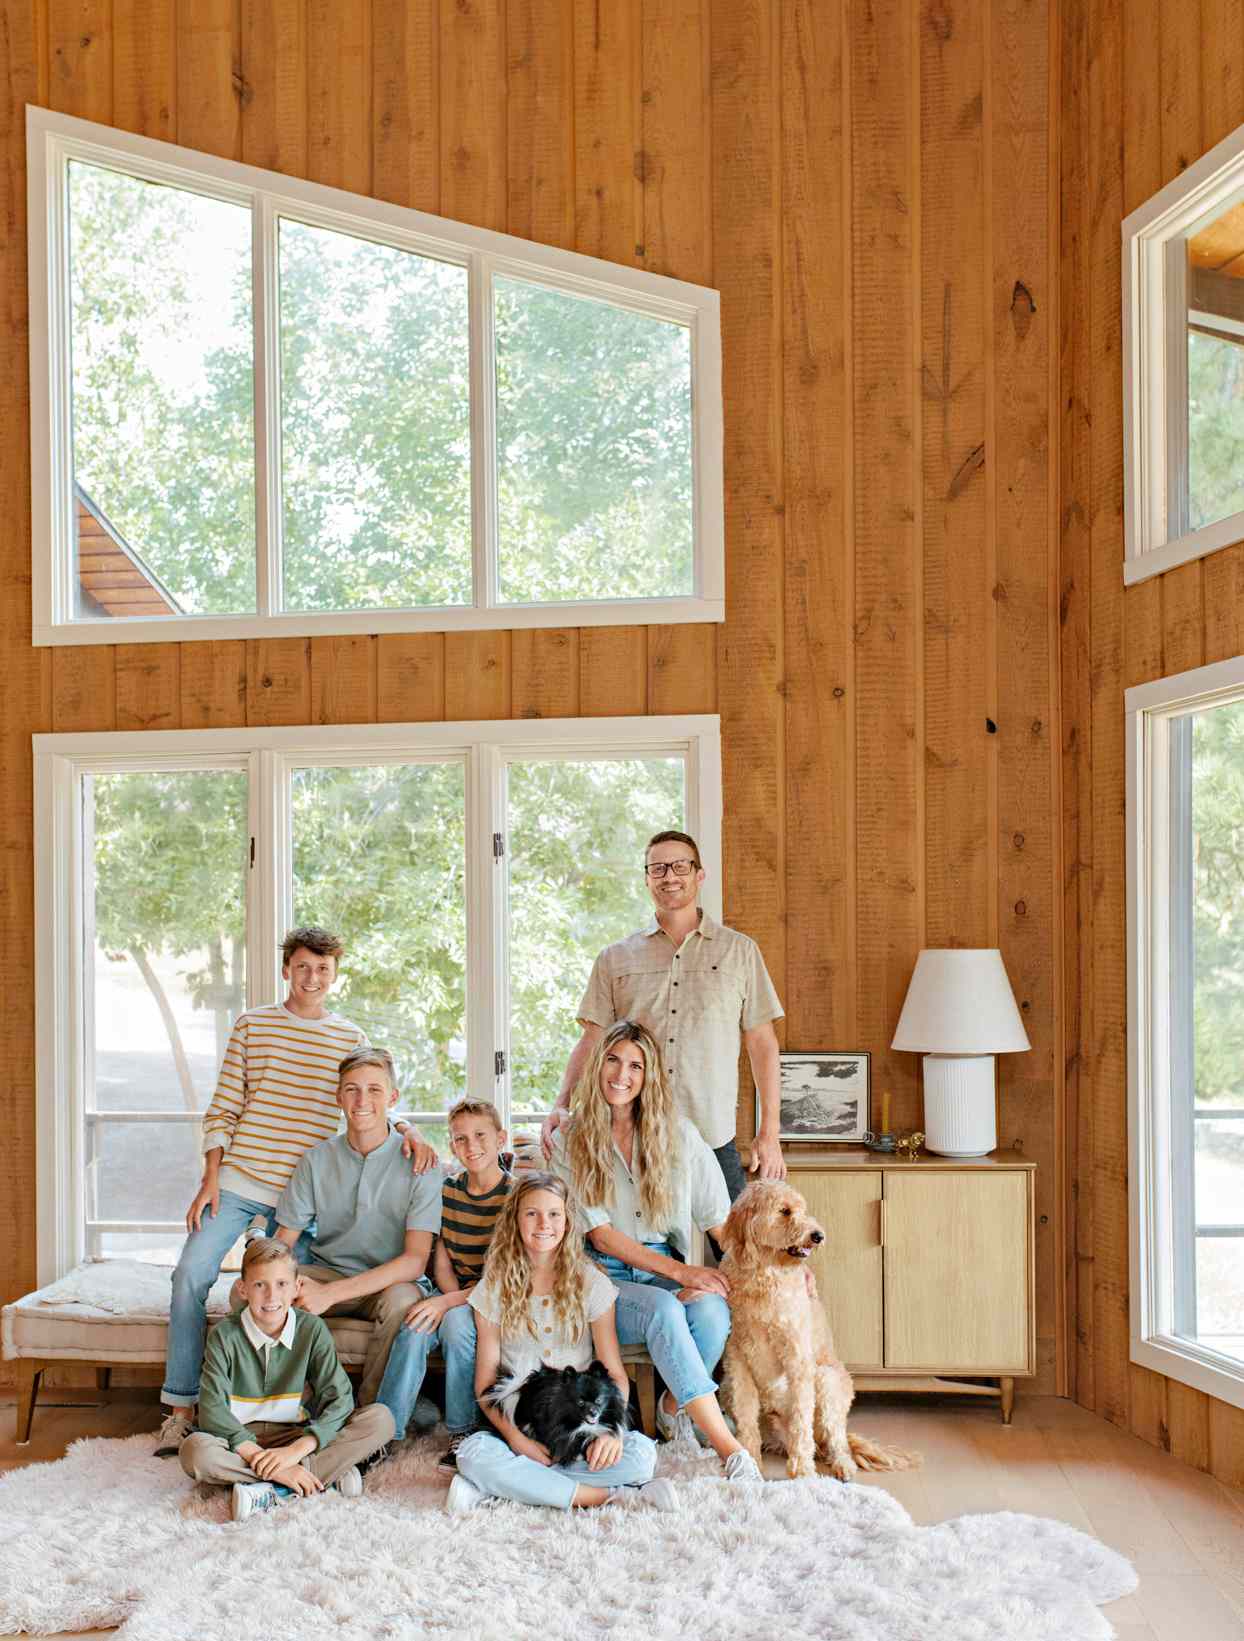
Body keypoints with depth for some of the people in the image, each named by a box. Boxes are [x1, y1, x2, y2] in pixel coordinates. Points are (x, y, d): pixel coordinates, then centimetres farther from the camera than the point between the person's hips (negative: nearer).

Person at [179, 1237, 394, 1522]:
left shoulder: (312, 1330, -4)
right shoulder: (225, 1335, -7)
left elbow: (340, 1399, -11)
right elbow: (212, 1410, -17)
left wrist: (296, 1450, -26)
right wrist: (258, 1456, -28)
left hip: (298, 1436, 1)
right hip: (242, 1441, -1)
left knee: (381, 1419, -20)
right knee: (194, 1451, -36)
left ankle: (274, 1492, -27)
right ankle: (326, 1474, -29)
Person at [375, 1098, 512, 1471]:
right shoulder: (448, 1190, 5)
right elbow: (441, 1259, 6)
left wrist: (449, 1302, -26)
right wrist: (451, 1297, -15)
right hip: (453, 1290, 4)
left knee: (457, 1322, -34)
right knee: (413, 1329, -27)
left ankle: (462, 1433, -18)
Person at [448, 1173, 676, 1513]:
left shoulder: (591, 1283, 2)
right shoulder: (494, 1289, 3)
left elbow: (615, 1374, 0)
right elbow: (485, 1382, 1)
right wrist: (515, 1436, -17)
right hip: (519, 1425, 0)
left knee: (641, 1453, -28)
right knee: (475, 1453, -32)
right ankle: (605, 1496, -25)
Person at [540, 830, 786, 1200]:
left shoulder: (740, 951, 8)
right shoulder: (615, 958, 10)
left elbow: (762, 1044, 8)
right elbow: (591, 1042, 7)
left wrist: (770, 1134, 3)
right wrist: (562, 1107, -9)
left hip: (714, 1141, 0)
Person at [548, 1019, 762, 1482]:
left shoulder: (676, 1133, 7)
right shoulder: (570, 1141, 1)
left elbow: (719, 1217, 3)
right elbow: (600, 1235, -5)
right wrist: (679, 1272, -16)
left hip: (666, 1268, 3)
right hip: (603, 1276, -2)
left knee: (713, 1310, -30)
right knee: (664, 1309, -34)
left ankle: (674, 1406, -2)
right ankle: (728, 1449, -35)